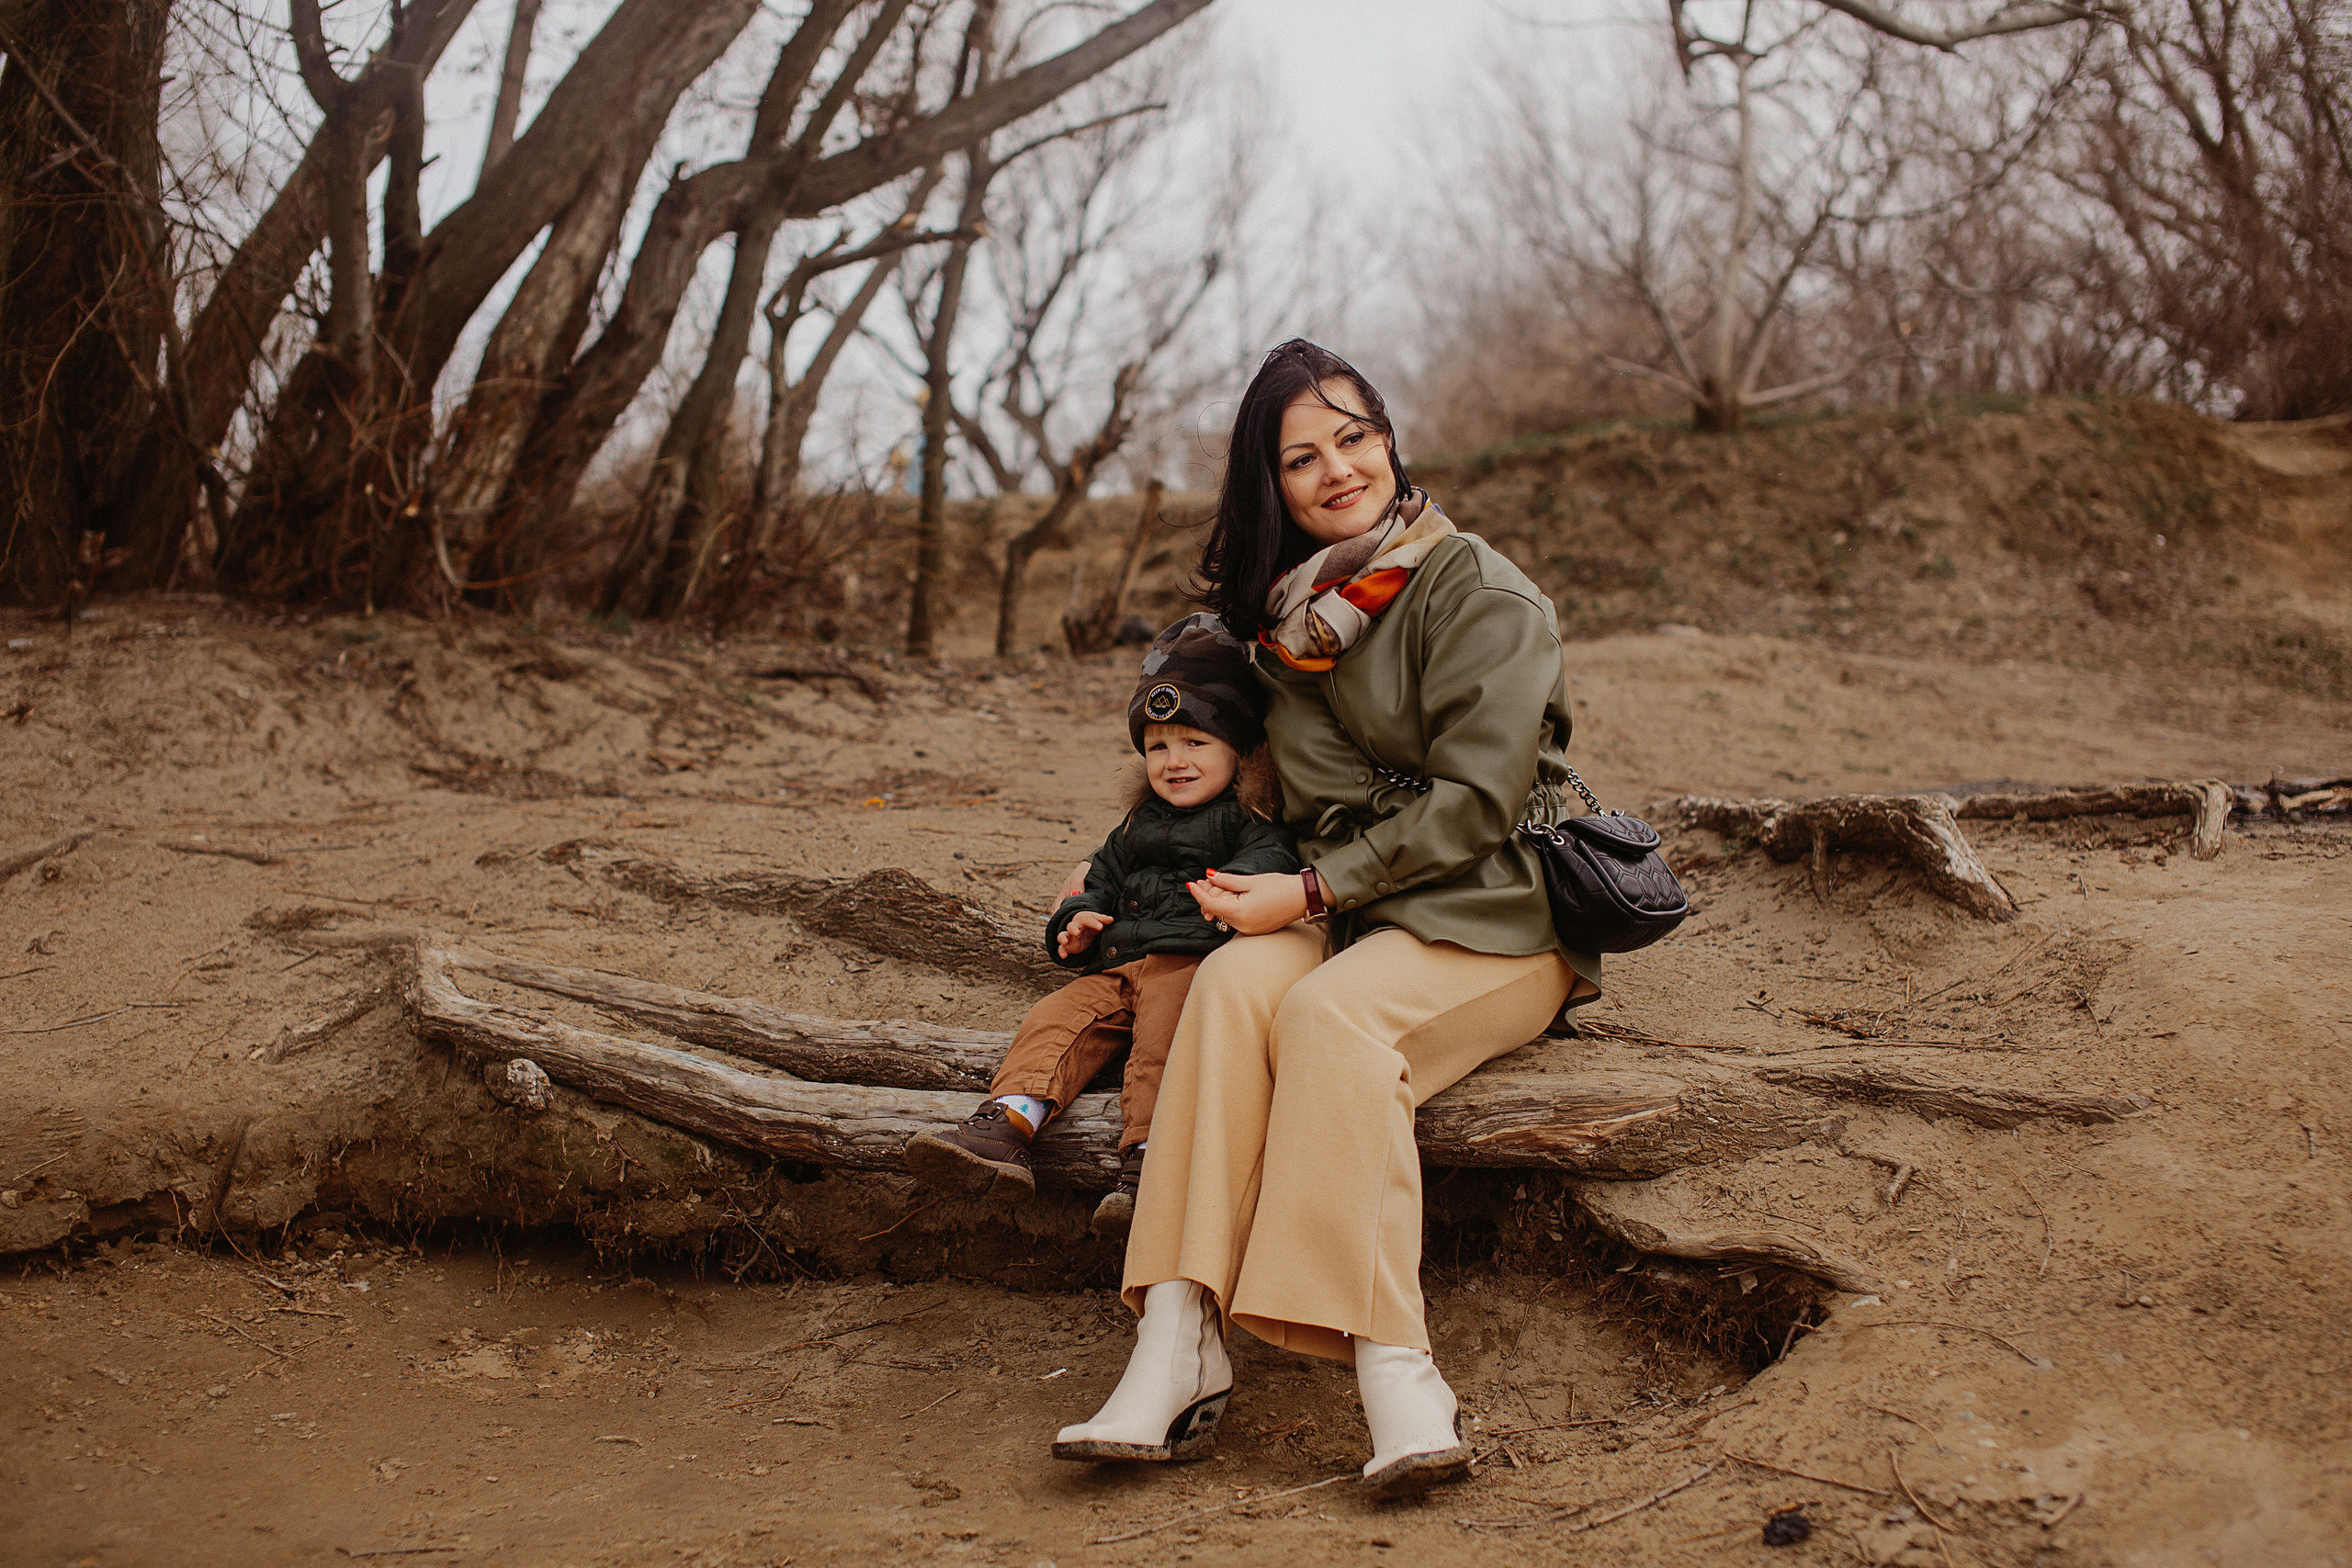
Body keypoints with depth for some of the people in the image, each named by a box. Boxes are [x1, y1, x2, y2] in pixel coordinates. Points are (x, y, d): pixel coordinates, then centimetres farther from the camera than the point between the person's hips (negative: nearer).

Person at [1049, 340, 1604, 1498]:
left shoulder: (1481, 596, -6)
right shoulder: (1289, 610, 14)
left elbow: (1474, 801, -13)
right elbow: (1298, 796, 24)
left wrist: (1310, 892, -17)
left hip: (1495, 916, -5)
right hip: (1344, 912, 5)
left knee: (1330, 1008, -35)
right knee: (1234, 981, -28)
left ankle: (1395, 1374, -41)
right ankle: (1177, 1355, -39)